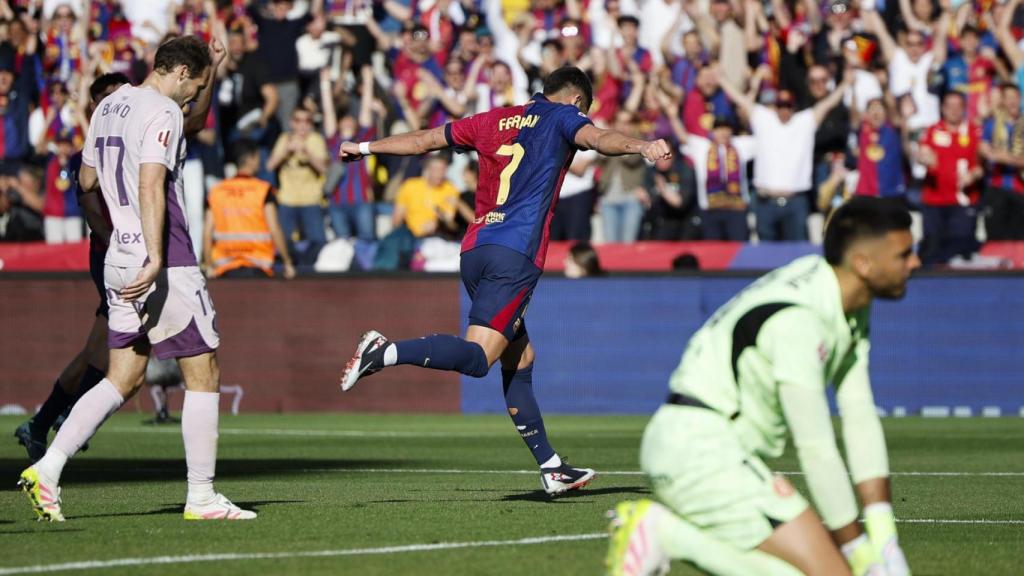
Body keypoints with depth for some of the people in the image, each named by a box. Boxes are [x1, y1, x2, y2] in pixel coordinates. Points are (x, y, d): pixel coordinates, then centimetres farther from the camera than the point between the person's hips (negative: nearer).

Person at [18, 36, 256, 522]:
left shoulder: (109, 107, 15)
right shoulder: (161, 113, -12)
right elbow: (151, 187, -24)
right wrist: (155, 259, -30)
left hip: (119, 261, 9)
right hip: (166, 265, -9)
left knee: (123, 380, 10)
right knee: (203, 374, 1)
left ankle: (47, 468, -3)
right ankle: (201, 497, 2)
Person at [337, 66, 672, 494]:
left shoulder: (494, 121, 23)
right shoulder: (563, 116, 8)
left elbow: (423, 140, 31)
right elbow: (597, 138, -15)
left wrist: (364, 148, 44)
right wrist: (641, 147, -32)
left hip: (474, 250, 7)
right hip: (517, 254, -7)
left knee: (519, 359, 12)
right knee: (476, 358, -15)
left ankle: (551, 467, 12)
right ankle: (386, 353, -31)